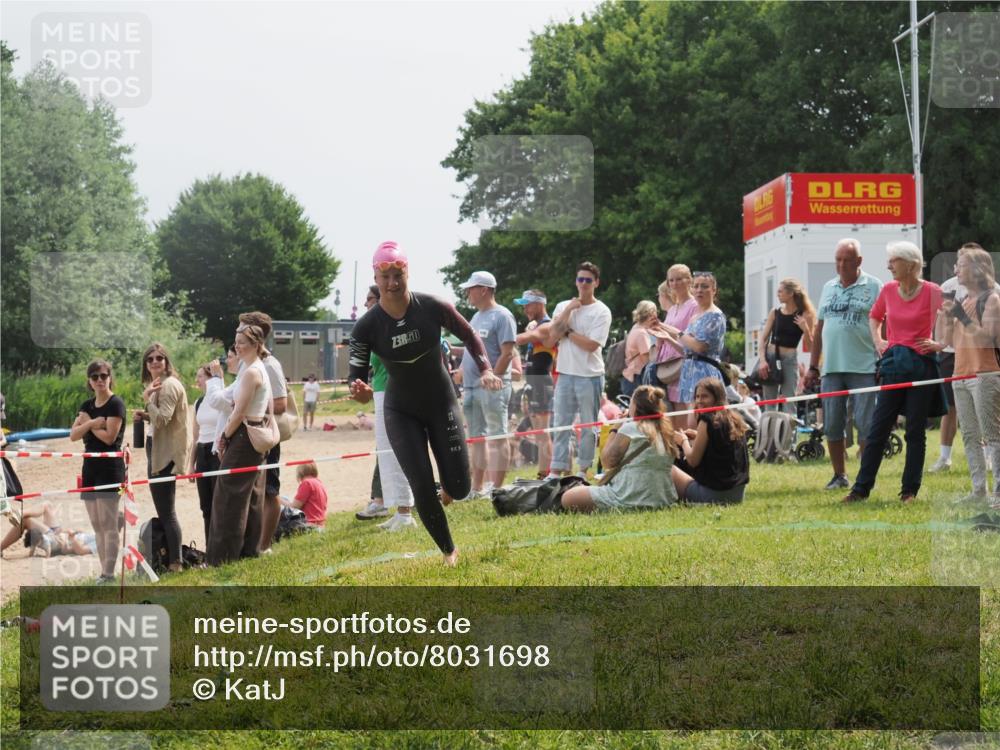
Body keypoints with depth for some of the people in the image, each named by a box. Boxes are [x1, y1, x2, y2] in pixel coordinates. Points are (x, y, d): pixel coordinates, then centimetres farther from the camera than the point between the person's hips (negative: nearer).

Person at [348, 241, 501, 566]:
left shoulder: (433, 307, -18)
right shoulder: (367, 326, -20)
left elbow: (469, 336, -1)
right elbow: (356, 378, -17)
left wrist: (485, 370, -16)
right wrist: (361, 392, -42)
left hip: (442, 404, 1)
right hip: (402, 413, -1)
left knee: (460, 488, -3)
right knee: (422, 488, -9)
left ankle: (448, 487, 37)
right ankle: (449, 552, 13)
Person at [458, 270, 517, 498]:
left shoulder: (501, 316, -8)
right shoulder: (476, 317, 19)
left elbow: (507, 353, -15)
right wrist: (465, 385, 15)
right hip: (472, 386, 9)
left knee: (496, 437, -9)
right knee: (477, 438, 12)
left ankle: (496, 489, -11)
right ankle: (477, 488, 17)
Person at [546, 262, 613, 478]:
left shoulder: (601, 311, -3)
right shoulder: (562, 307, 10)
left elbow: (591, 345, -13)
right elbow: (550, 340, 0)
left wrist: (567, 332, -5)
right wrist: (568, 311, -4)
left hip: (590, 376, -4)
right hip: (565, 373, 4)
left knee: (589, 425, 2)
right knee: (561, 423, 4)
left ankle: (584, 470, 9)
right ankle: (557, 470, 5)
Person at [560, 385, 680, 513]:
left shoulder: (629, 428, -8)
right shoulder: (665, 431, 10)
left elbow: (606, 462, -5)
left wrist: (614, 430, 7)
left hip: (630, 499, -9)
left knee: (568, 498, -7)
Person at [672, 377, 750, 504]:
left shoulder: (707, 420, -14)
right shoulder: (735, 419, 9)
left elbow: (692, 461, -9)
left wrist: (683, 440, 9)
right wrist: (698, 437, 16)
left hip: (715, 493, -8)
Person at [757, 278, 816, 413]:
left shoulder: (804, 315, -2)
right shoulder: (775, 312, 5)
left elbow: (809, 347, 0)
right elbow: (763, 338, 4)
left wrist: (805, 329, -17)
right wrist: (762, 360, -9)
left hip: (790, 359, -3)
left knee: (789, 404, -5)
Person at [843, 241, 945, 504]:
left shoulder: (932, 292, -8)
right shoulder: (888, 290, 6)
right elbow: (874, 316, 25)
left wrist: (941, 344, -9)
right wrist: (877, 340, 11)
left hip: (921, 365, -4)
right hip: (893, 364, 4)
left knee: (915, 431, 3)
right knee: (878, 428, 2)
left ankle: (910, 490, 11)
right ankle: (861, 488, 5)